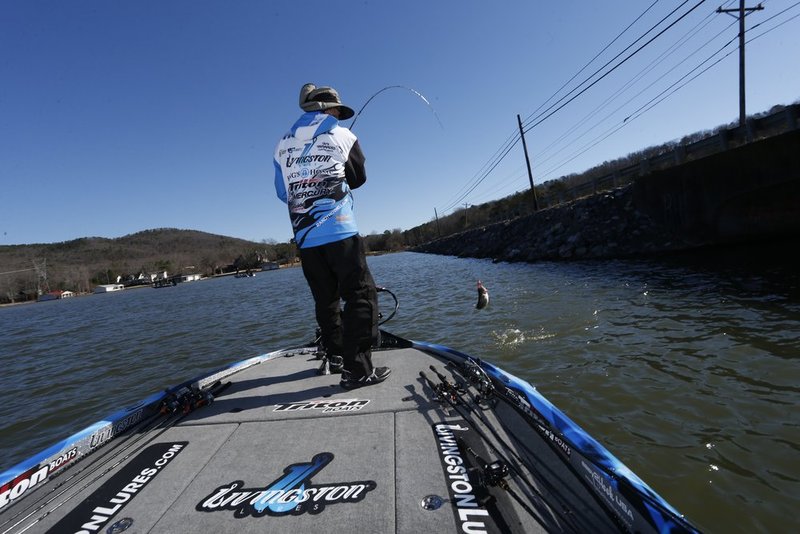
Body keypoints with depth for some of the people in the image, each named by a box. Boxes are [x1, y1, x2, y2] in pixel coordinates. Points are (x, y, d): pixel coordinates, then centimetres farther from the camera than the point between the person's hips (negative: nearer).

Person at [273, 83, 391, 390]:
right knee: (361, 295, -4)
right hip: (339, 231, -5)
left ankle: (335, 356, 26)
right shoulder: (341, 136, 5)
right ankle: (356, 369, -10)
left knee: (326, 300, 15)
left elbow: (282, 193, 19)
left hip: (304, 237, 5)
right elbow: (359, 178, 15)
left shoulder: (283, 145, 15)